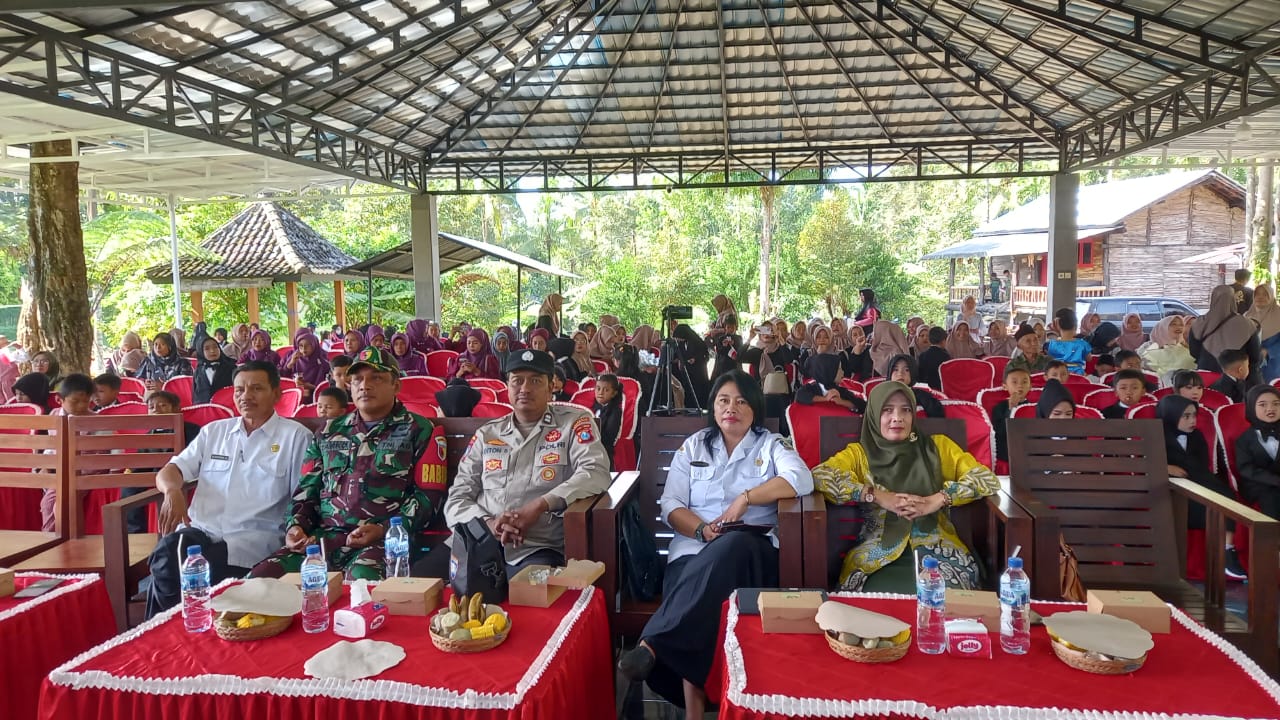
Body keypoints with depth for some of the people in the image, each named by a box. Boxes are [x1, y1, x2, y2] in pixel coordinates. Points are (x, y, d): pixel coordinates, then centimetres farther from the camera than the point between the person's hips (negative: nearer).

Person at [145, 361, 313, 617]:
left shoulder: (296, 436, 6)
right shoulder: (213, 431, 21)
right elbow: (171, 470, 17)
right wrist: (173, 490, -8)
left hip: (251, 539, -4)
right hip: (200, 530, 4)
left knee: (173, 564, -30)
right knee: (168, 551, -31)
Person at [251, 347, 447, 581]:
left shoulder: (419, 432, 6)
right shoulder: (329, 432, 22)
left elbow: (428, 495, -1)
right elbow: (307, 488, 24)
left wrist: (384, 530, -14)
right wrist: (295, 525, 3)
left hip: (383, 541, -5)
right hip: (322, 538, 5)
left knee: (361, 580, -38)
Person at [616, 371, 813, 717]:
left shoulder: (772, 445, 13)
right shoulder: (693, 445, 18)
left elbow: (802, 479, -10)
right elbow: (671, 505, 10)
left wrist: (746, 498, -14)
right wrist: (702, 530, -11)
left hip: (752, 550, -2)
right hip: (694, 548, 2)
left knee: (731, 547, -39)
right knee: (694, 587, -35)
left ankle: (653, 644, -48)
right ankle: (693, 710, -37)